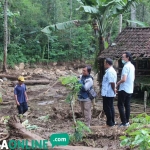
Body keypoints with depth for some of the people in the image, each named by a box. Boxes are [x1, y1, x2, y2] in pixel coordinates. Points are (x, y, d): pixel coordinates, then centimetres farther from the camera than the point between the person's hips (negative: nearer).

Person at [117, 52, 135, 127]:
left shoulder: (126, 66, -19)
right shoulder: (132, 66, 10)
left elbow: (123, 79, -26)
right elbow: (133, 78, 20)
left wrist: (117, 84, -10)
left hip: (124, 89, -9)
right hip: (130, 89, 9)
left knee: (120, 105, -3)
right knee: (127, 105, 12)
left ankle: (124, 122, -4)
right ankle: (127, 121, 15)